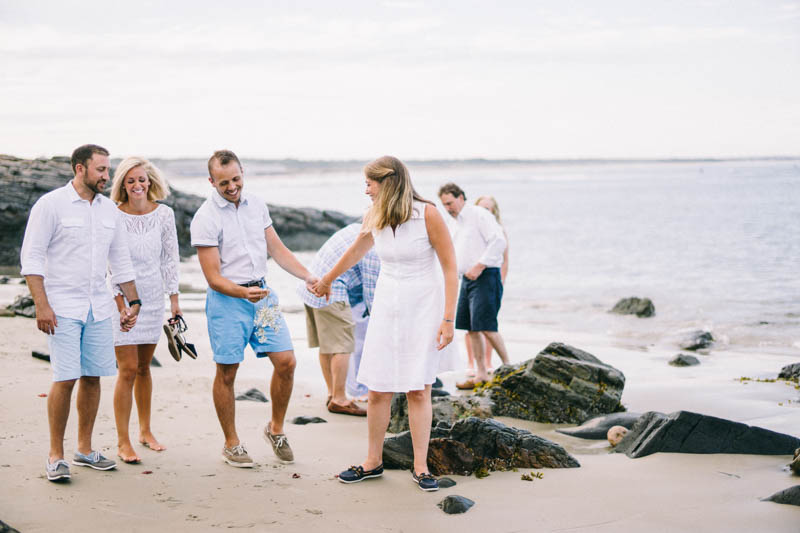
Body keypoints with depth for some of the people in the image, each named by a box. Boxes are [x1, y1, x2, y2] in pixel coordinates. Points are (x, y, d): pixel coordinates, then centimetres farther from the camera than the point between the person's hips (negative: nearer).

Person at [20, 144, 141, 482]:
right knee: (66, 378, -10)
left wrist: (133, 301, 16)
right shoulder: (51, 204, -5)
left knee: (93, 376, 6)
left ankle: (84, 450, 19)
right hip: (63, 307, -5)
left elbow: (121, 260, 20)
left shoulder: (108, 209, 12)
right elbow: (31, 256, -8)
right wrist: (42, 305, -15)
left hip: (99, 308, 6)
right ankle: (56, 456, 1)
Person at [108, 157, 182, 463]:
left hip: (153, 298, 4)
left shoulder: (164, 214, 1)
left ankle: (145, 431, 28)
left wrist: (174, 298, 7)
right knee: (128, 370, -7)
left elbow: (170, 258, 7)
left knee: (144, 367, 14)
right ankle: (123, 443, 0)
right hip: (121, 298, -3)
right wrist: (118, 299, -11)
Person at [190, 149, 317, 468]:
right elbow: (213, 277, -14)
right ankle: (231, 444, 16)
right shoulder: (205, 219, -12)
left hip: (262, 294, 5)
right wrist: (243, 293, -31)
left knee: (286, 361, -1)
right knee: (227, 373, 2)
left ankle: (276, 429, 19)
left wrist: (307, 276, -2)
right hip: (227, 300, -5)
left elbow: (277, 249, 12)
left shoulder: (256, 204, 6)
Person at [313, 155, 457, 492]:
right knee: (377, 390, 2)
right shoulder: (374, 216, 2)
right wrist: (326, 280, 37)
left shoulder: (427, 214, -14)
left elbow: (450, 268, -11)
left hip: (424, 308, -4)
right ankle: (373, 462, 16)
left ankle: (420, 467, 6)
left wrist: (448, 319, -15)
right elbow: (356, 251, 22)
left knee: (418, 389, -4)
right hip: (387, 308, 4)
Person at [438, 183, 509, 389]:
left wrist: (479, 266, -20)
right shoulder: (457, 224, 19)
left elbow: (499, 242, -18)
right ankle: (481, 374, 12)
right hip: (467, 279, 9)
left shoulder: (479, 215, -8)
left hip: (485, 277, -9)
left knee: (486, 327, -13)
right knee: (471, 328, 6)